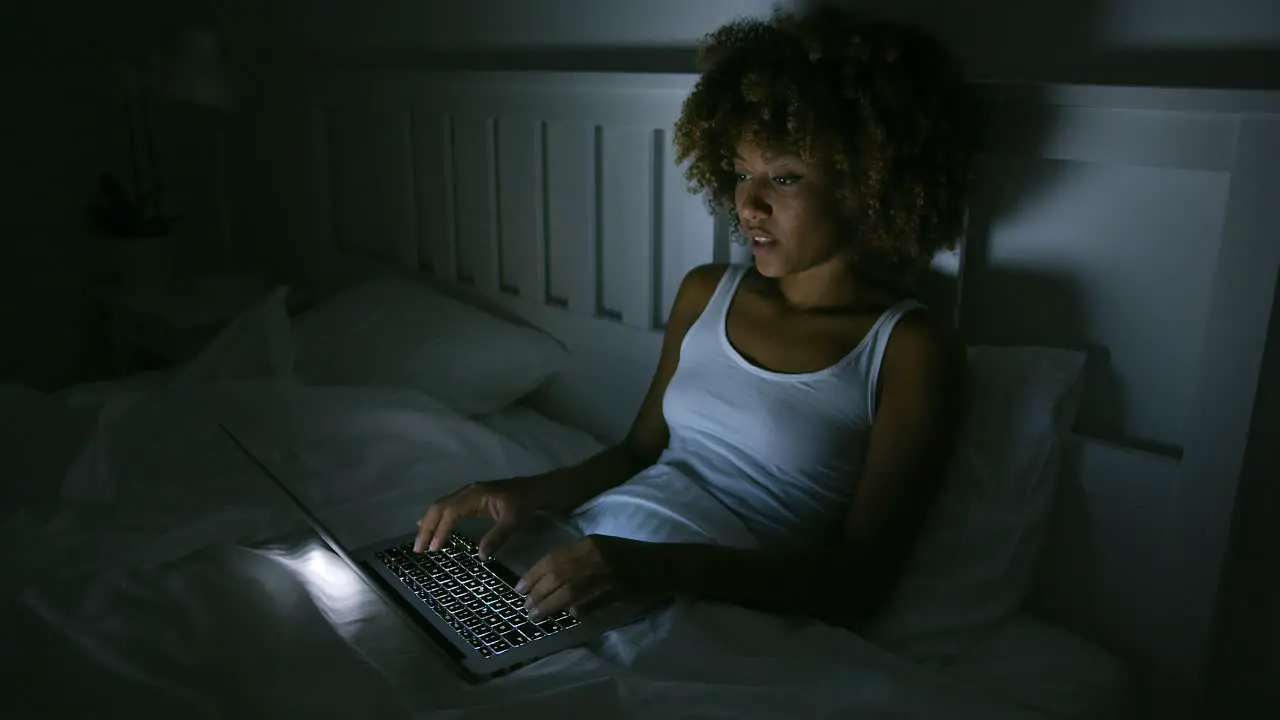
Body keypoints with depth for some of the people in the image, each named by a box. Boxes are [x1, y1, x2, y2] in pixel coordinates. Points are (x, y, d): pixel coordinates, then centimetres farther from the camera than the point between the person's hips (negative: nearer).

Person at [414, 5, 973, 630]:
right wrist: (531, 492, -1)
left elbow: (861, 579, -11)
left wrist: (666, 567, -26)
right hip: (579, 563, 5)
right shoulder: (705, 294, 12)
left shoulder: (909, 350, -5)